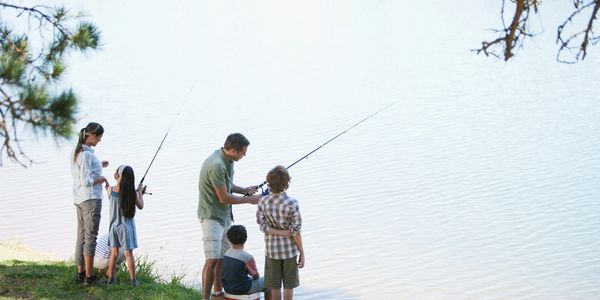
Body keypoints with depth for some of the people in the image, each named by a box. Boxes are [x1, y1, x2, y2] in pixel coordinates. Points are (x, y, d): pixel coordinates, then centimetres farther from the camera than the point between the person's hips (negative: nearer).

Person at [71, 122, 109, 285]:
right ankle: (89, 276, 2)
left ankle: (81, 273, 19)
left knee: (82, 235, 13)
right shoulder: (87, 154, -20)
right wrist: (102, 178, -9)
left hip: (79, 199, 9)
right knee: (91, 237, -2)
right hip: (91, 198, -9)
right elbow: (86, 181, -24)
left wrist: (98, 166, 15)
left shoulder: (76, 151, 8)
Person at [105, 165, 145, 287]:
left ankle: (111, 278, 18)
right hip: (126, 226, -2)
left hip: (114, 225, 2)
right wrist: (140, 192, 11)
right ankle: (133, 280, 8)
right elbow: (140, 206, -3)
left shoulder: (110, 190, -9)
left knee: (114, 253, 13)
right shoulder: (132, 193, -15)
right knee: (128, 254, 4)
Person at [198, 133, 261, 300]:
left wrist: (243, 190, 4)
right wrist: (248, 200, -11)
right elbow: (224, 198, -21)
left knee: (223, 257, 16)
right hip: (212, 216, -10)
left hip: (224, 216, 10)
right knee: (212, 259, -13)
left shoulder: (226, 161, 4)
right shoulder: (216, 166, -27)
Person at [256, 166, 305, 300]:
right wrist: (302, 253, -5)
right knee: (289, 285, 12)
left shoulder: (263, 202, -10)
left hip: (272, 249, 3)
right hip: (290, 249, -3)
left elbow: (263, 227, -12)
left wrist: (283, 233, -11)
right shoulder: (292, 204, -19)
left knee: (274, 285, 14)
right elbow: (296, 232, -15)